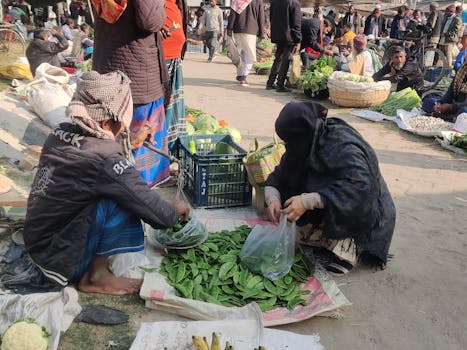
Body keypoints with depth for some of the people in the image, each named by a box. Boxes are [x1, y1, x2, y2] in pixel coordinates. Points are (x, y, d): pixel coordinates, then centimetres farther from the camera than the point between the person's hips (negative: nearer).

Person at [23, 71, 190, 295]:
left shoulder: (60, 134, -5)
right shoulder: (105, 160, -27)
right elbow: (155, 212, -19)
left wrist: (131, 144, 17)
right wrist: (176, 211, 1)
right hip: (60, 261, -8)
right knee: (121, 201, -21)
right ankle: (96, 276, -4)